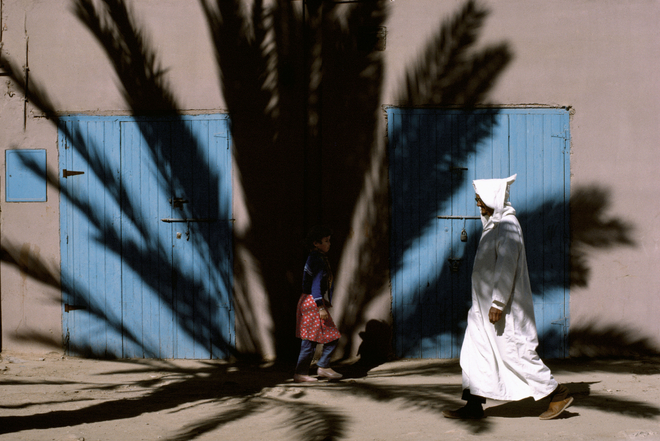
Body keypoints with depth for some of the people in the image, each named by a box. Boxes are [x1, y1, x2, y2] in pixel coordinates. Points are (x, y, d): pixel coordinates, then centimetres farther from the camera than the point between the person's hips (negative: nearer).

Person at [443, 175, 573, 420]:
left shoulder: (507, 226, -17)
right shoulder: (494, 224, 14)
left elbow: (506, 268, -23)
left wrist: (498, 303, -25)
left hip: (503, 307, -10)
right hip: (485, 307, 10)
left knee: (515, 353, -5)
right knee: (475, 352, 7)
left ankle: (558, 394, 5)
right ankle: (474, 406, 10)